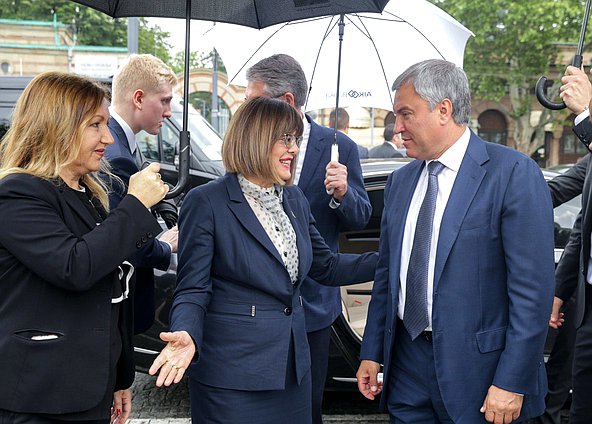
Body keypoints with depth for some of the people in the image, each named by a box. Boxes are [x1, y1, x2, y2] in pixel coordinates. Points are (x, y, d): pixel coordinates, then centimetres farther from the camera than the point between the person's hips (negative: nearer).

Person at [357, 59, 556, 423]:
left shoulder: (514, 173, -11)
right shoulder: (400, 182, 10)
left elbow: (533, 288, -15)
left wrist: (511, 382, -17)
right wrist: (372, 352, 12)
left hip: (478, 367, -5)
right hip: (407, 363, 6)